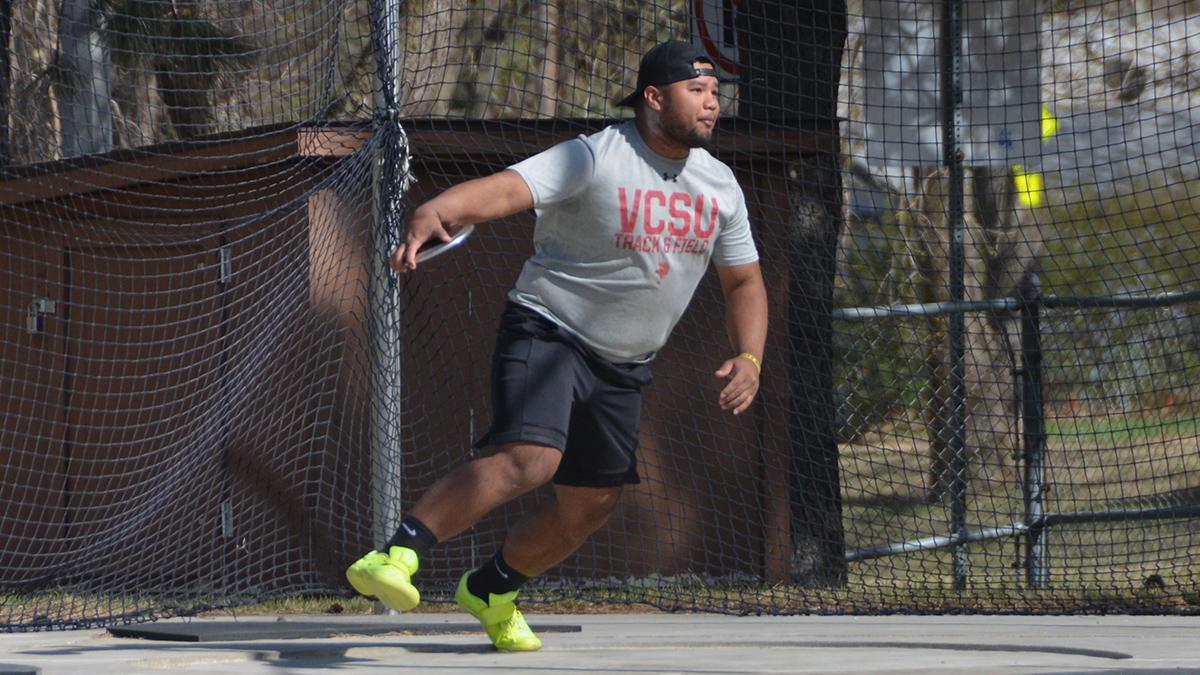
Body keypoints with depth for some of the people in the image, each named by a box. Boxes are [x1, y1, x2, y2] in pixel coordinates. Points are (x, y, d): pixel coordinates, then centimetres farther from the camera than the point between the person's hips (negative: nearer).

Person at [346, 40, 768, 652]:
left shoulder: (720, 187, 5)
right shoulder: (594, 158, -16)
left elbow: (744, 282, 16)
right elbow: (503, 189, -30)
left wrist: (749, 358, -2)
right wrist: (432, 214, -50)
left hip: (622, 368, 7)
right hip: (547, 331, -7)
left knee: (590, 505, 9)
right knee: (529, 458, -30)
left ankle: (491, 590, 33)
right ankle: (396, 555, -32)